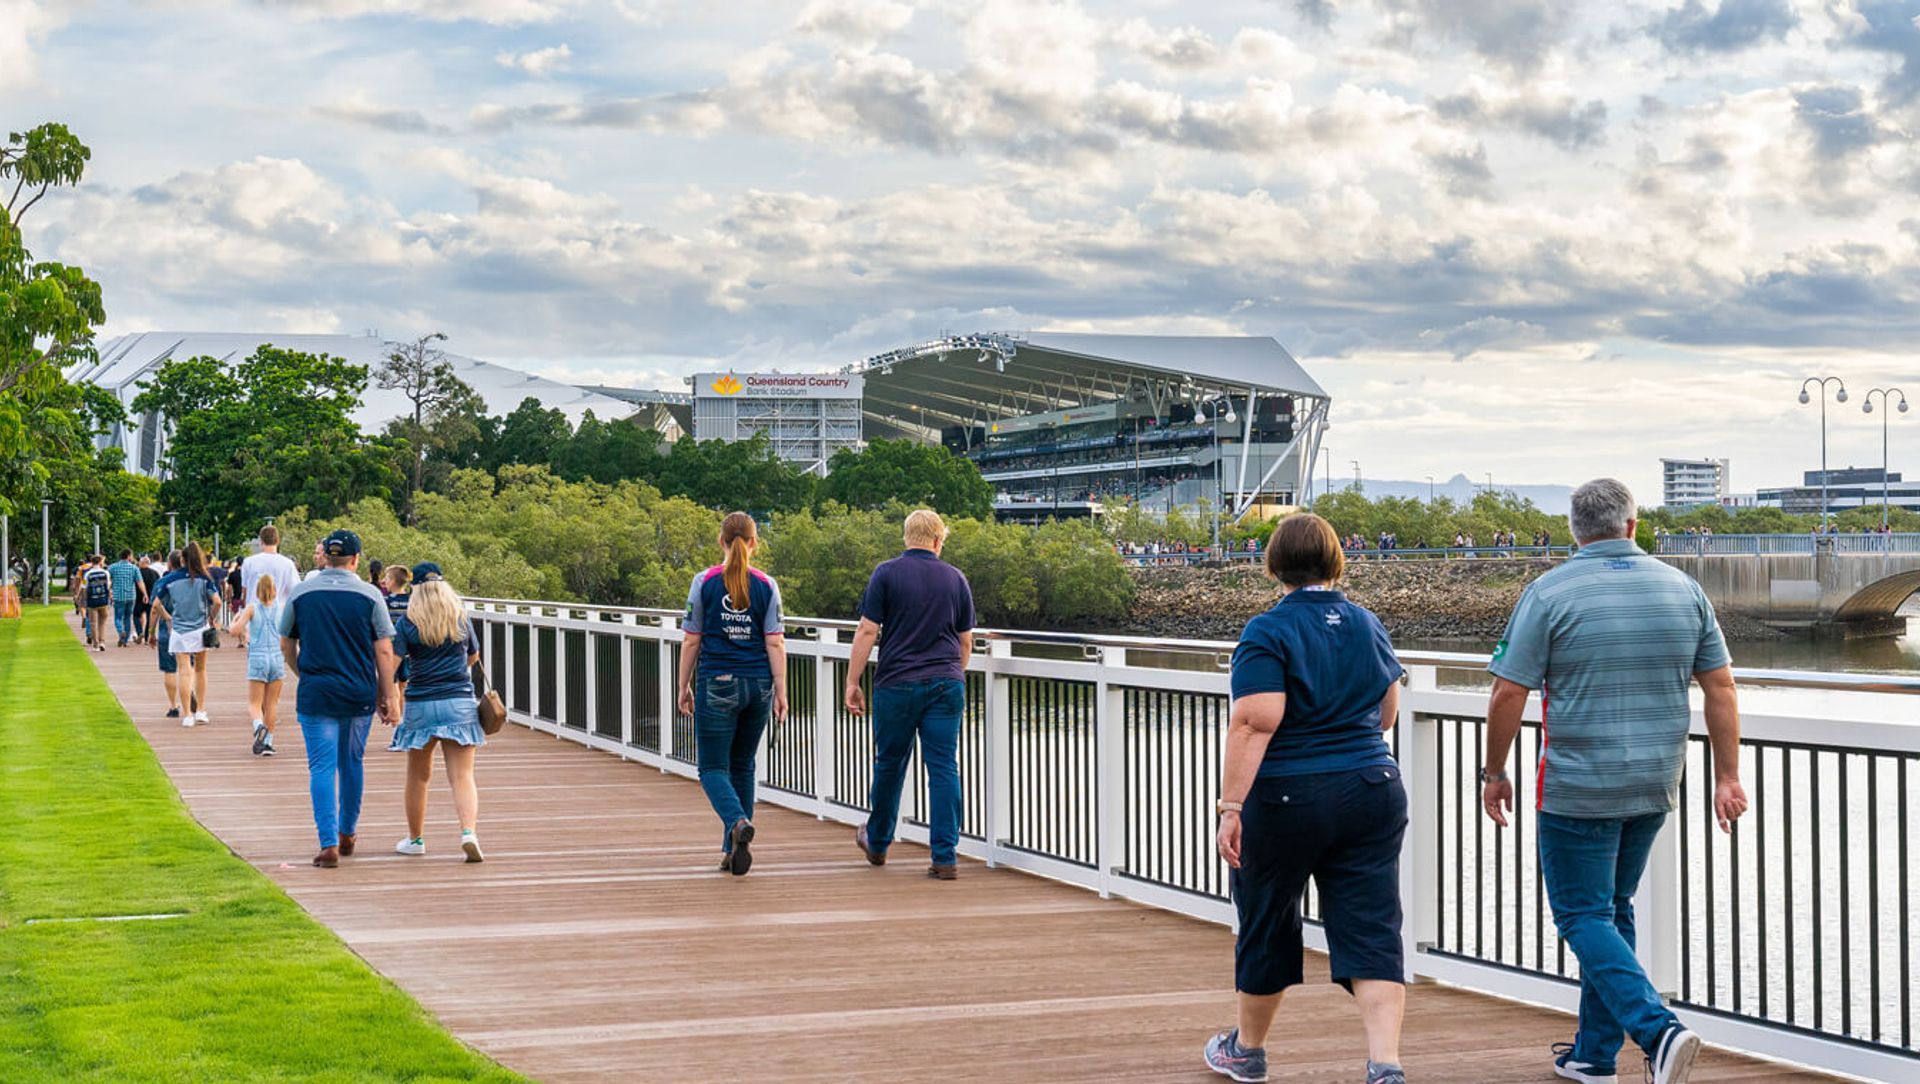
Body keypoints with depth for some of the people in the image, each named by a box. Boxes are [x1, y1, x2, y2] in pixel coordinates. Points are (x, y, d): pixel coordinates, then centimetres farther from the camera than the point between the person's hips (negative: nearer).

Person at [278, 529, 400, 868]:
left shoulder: (300, 593, 1)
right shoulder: (369, 595, -3)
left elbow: (286, 645, 10)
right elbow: (384, 651, -3)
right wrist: (388, 696, 4)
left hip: (315, 693, -1)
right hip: (360, 693, 1)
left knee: (322, 767, -1)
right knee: (353, 763, 17)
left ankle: (328, 844, -11)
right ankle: (347, 835, 29)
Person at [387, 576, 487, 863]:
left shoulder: (407, 622, -2)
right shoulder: (461, 618, 5)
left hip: (420, 706, -1)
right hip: (460, 704, 1)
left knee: (418, 777, 15)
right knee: (462, 776, -2)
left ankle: (415, 839, 26)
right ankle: (469, 832, -21)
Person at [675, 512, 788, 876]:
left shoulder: (705, 582, -4)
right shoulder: (766, 585, 0)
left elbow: (691, 641, -1)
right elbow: (775, 643, -2)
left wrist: (684, 687, 8)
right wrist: (781, 692, 1)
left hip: (716, 685, -3)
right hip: (757, 686, 3)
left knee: (713, 767, 2)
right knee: (742, 767, 15)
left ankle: (738, 822, -27)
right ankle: (733, 851, 16)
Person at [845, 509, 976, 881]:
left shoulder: (887, 574, -2)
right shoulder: (955, 579, 7)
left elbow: (867, 632, -7)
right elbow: (966, 641, 13)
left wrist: (852, 682, -2)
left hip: (897, 685, -1)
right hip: (946, 684, 2)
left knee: (889, 765, 13)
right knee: (944, 769, 0)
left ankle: (877, 843, 31)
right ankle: (945, 857, -5)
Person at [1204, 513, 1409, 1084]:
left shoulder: (1268, 632, -11)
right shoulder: (1368, 625, 7)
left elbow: (1255, 723, -20)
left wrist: (1230, 807, -20)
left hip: (1284, 800, -4)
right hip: (1373, 794, 4)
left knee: (1267, 926, 14)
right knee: (1372, 932, 0)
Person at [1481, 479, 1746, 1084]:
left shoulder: (1549, 595, -10)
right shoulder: (1683, 590, 3)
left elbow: (1508, 694, -11)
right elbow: (1720, 687, 3)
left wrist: (1494, 773, 1)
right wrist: (1727, 777, 8)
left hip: (1578, 787, -5)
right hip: (1655, 786, 5)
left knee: (1583, 916, 1)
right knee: (1614, 910, 18)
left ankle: (1658, 1030, -18)